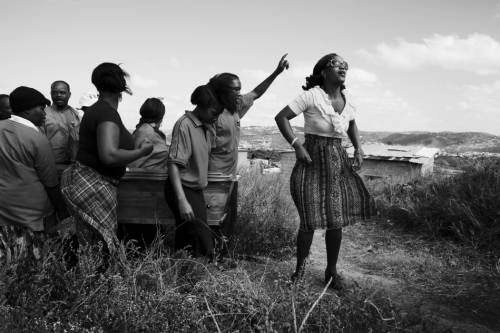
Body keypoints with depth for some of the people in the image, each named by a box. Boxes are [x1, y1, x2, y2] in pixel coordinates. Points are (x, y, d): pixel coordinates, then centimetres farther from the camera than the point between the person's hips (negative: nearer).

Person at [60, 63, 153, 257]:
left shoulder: (95, 109, 13)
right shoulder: (108, 113, -18)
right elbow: (109, 155, -30)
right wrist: (142, 151, -17)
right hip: (92, 188, -10)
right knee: (99, 250, -3)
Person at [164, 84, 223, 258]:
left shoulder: (206, 128, 11)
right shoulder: (184, 124, -15)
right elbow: (173, 164, -21)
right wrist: (182, 201, -28)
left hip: (196, 190, 8)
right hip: (183, 189, -8)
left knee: (185, 242, 12)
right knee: (204, 242, -11)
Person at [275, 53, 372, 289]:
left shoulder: (346, 100, 5)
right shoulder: (312, 96, -12)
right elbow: (281, 117, -12)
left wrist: (358, 148, 10)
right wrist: (297, 146, -19)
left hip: (338, 162, 5)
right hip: (313, 161, -5)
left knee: (336, 220, 7)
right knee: (309, 220, -3)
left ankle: (331, 271, 24)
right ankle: (299, 269, 21)